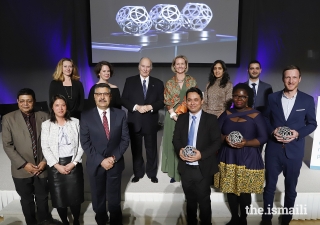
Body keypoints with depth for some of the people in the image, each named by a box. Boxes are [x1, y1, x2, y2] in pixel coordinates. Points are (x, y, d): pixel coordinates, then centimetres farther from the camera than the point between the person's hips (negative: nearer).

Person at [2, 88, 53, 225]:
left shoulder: (44, 117, -2)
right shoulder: (8, 118, -5)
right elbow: (7, 145, -7)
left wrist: (45, 160, -9)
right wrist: (24, 164, -12)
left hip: (42, 167, 1)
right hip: (21, 170, -1)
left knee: (42, 197, 18)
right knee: (27, 200, 16)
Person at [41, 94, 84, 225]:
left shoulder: (75, 122, 1)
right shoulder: (46, 125, 1)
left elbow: (81, 145, -1)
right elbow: (45, 148, -3)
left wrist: (73, 163, -10)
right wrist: (57, 165, -11)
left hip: (73, 165, 0)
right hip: (55, 166, 0)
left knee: (75, 195, 6)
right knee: (59, 197, 7)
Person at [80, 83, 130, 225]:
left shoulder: (120, 114, -2)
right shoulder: (86, 116, -5)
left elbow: (125, 139, -3)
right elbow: (85, 143, -8)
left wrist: (114, 157, -14)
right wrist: (101, 160, -15)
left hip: (115, 163, 0)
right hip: (95, 164, 0)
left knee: (114, 199, 14)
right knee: (98, 197, 18)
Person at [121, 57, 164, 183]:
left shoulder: (158, 83, 4)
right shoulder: (130, 81, 2)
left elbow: (162, 102, 0)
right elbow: (124, 100, -3)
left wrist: (150, 107, -18)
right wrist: (136, 107, -18)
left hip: (151, 122, 0)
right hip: (134, 121, 0)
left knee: (151, 149, 11)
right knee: (136, 149, 12)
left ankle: (152, 173, 28)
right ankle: (138, 173, 28)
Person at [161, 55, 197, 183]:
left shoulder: (192, 81, 5)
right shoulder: (169, 83, 6)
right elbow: (167, 102, 3)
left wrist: (182, 112, -10)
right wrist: (173, 114, -13)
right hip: (173, 117, 1)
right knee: (173, 143, 4)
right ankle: (174, 173, 16)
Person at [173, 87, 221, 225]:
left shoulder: (211, 119, -7)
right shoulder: (181, 118, 4)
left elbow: (217, 142, -11)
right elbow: (175, 139, 5)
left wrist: (201, 154, -24)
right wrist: (179, 150, -16)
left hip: (203, 168, -3)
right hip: (186, 168, 3)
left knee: (204, 200, 16)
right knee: (190, 200, 21)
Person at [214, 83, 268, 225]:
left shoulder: (256, 115, -4)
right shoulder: (226, 114, 5)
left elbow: (263, 138, -7)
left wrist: (246, 143, -22)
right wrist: (224, 138, -17)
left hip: (248, 160, -3)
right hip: (228, 158, 3)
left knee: (245, 191, 6)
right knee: (230, 189, 12)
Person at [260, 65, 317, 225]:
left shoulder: (308, 100, -2)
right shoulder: (272, 98, 0)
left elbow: (312, 123, 3)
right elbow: (265, 119, 7)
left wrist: (298, 133, -14)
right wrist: (272, 131, -12)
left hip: (294, 151, 0)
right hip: (273, 149, 0)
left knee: (290, 188, 16)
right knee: (269, 186, 12)